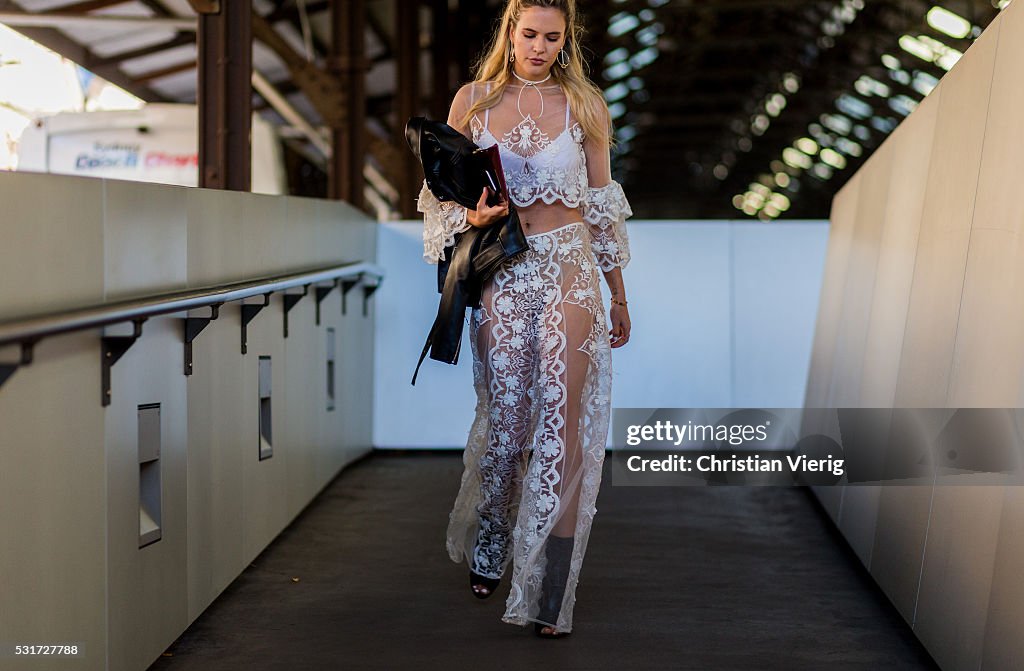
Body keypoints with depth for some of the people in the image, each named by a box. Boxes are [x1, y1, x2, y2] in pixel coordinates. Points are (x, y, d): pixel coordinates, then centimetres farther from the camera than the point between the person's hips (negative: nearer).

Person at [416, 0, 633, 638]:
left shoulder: (585, 104, 6)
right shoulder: (473, 101, 6)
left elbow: (601, 207, 11)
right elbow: (448, 195, 10)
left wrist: (620, 297, 14)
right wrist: (475, 216, -13)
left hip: (569, 270, 0)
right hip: (501, 275, 0)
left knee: (562, 419, -8)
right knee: (506, 416, 2)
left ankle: (549, 593, -3)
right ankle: (487, 548, 31)